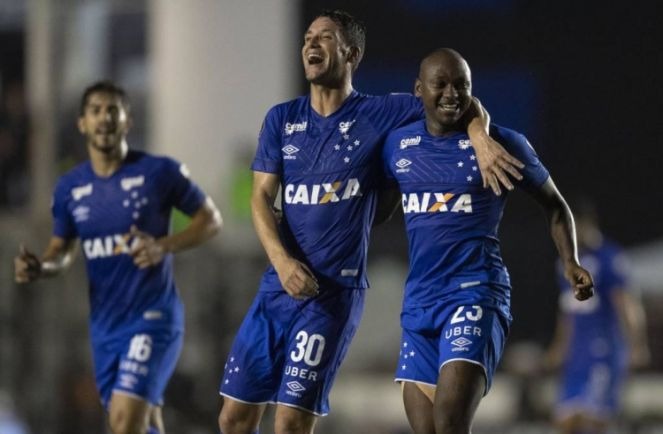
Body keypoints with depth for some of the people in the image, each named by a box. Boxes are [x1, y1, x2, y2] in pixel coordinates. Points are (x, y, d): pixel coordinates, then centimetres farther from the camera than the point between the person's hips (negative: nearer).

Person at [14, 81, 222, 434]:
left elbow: (211, 219, 0)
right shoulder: (69, 187, 6)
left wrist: (163, 246, -17)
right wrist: (39, 267, -7)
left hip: (152, 317, -5)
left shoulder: (159, 172, -7)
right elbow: (61, 250, 17)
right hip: (104, 323, 5)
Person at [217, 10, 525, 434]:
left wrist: (482, 141, -21)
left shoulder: (380, 114, -1)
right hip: (278, 285, 5)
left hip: (335, 291, -5)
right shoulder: (281, 119, 10)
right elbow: (261, 198, 4)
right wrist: (282, 262, -12)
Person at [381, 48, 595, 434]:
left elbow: (554, 203, 9)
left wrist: (570, 262, -5)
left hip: (475, 293, -6)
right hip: (419, 300, 6)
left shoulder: (502, 143, -2)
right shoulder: (398, 145, 9)